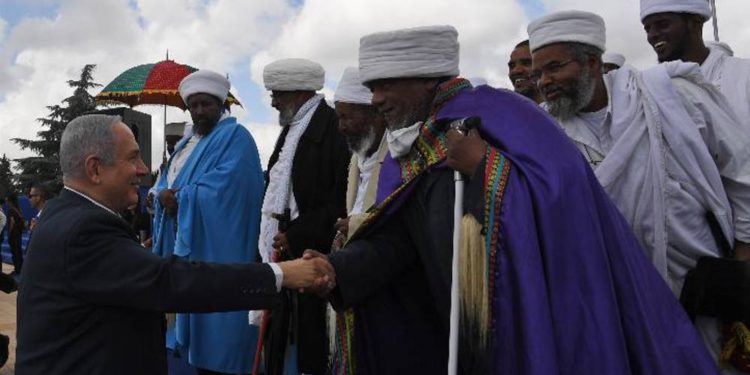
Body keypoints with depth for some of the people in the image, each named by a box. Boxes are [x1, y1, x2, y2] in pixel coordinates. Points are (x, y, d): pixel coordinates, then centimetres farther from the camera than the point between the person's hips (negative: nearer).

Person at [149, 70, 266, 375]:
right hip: (185, 243, 8)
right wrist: (164, 196, -9)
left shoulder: (235, 137, -9)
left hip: (216, 250, -8)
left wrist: (179, 198, -12)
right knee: (195, 309, 14)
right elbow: (165, 184, 14)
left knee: (215, 327, -3)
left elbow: (220, 189, -22)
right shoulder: (187, 142, 19)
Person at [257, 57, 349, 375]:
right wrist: (274, 235, 9)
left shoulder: (333, 127, -12)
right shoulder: (292, 128, 15)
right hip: (283, 250, 8)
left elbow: (341, 200, -18)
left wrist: (295, 236, -15)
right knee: (278, 345, 14)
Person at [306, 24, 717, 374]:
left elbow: (568, 195, -23)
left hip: (536, 325, -6)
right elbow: (393, 240, -2)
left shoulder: (497, 112, -13)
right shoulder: (404, 153, 7)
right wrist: (337, 268, -17)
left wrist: (483, 165, -25)